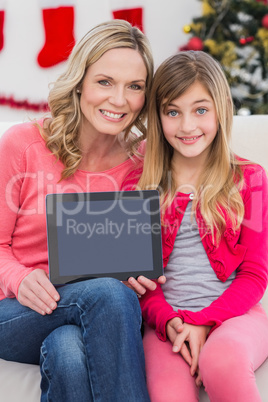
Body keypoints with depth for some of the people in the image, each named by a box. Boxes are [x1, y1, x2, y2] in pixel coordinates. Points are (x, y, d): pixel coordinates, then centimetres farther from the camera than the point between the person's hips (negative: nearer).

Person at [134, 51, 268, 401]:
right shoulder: (140, 185, 11)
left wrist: (204, 322, -11)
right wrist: (167, 321, -10)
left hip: (233, 315, 0)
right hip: (167, 323, 1)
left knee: (221, 360, -35)